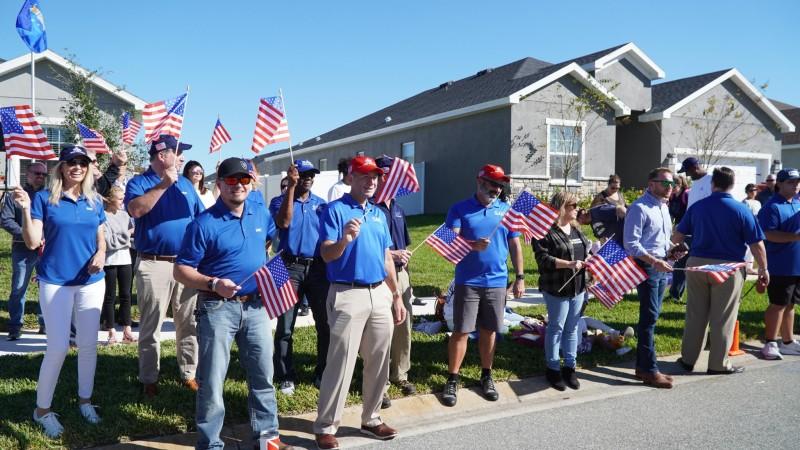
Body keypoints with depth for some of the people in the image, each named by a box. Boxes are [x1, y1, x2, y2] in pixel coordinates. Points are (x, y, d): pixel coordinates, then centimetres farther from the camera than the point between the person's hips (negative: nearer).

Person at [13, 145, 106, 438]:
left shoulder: (94, 201, 6)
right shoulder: (44, 198, -5)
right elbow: (32, 243, -9)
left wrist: (100, 254, -7)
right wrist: (25, 209, -21)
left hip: (91, 281, 4)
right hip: (55, 281, -4)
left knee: (89, 344, 9)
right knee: (58, 347, -5)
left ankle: (85, 400, 27)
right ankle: (42, 409, 14)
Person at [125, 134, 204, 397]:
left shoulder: (185, 184, 13)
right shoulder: (139, 183, -1)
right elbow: (135, 210, -21)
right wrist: (163, 184, -19)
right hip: (154, 265, -4)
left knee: (189, 324, 10)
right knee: (151, 327, 4)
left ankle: (189, 374, 21)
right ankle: (149, 379, 15)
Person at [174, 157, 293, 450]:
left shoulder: (260, 213, 5)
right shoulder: (204, 224, -13)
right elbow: (181, 271, -12)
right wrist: (213, 284, -27)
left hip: (256, 305, 6)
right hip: (218, 308, -5)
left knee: (263, 374, 14)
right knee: (212, 380, 2)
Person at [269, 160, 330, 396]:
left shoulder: (321, 204, 11)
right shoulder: (279, 201, 2)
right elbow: (284, 222, -19)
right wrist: (292, 186, -19)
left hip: (318, 267, 3)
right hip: (290, 267, -3)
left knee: (325, 323, 6)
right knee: (285, 326, 1)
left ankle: (323, 374, 20)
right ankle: (286, 377, 11)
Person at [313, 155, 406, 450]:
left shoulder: (379, 214, 14)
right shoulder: (335, 210, -5)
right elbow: (326, 254, -15)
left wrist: (396, 296, 17)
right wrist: (345, 239, -35)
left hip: (380, 294, 7)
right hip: (348, 295, -6)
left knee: (378, 362, 11)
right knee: (341, 362, -4)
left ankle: (371, 419, 26)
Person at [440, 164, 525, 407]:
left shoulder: (506, 210, 8)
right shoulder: (460, 209, -1)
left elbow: (515, 245, 11)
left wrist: (520, 277, 8)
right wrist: (473, 245, -32)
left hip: (497, 281, 3)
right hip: (468, 281, -3)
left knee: (489, 331, 12)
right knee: (461, 331, -1)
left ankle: (486, 376, 26)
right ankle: (452, 380, 10)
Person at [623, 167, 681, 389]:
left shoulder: (664, 207, 15)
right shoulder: (639, 208, -13)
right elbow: (631, 244, -18)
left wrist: (671, 252, 6)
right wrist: (654, 261, -23)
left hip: (662, 267, 9)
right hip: (647, 267, -9)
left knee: (651, 317, 13)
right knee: (649, 318, -6)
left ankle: (642, 365, 22)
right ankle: (649, 371, 1)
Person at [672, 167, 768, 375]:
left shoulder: (697, 207, 2)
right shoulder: (741, 210, -7)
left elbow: (677, 236, 6)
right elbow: (757, 244, -6)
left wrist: (678, 247, 28)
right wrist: (764, 269, 6)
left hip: (697, 264, 3)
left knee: (695, 315, 11)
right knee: (722, 318, 6)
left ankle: (688, 359, 19)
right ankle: (718, 364, 14)